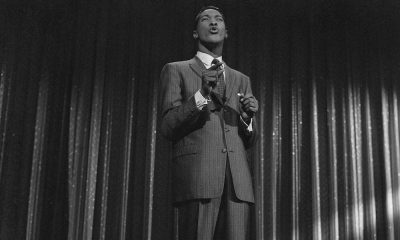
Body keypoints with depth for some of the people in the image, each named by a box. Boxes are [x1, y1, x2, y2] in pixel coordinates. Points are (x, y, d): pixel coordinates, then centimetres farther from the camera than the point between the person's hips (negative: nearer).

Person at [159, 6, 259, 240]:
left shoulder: (241, 80, 24)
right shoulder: (176, 70, 13)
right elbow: (168, 127, 2)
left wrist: (248, 116, 0)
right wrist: (201, 94, -13)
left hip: (238, 178, 3)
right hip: (196, 175, -3)